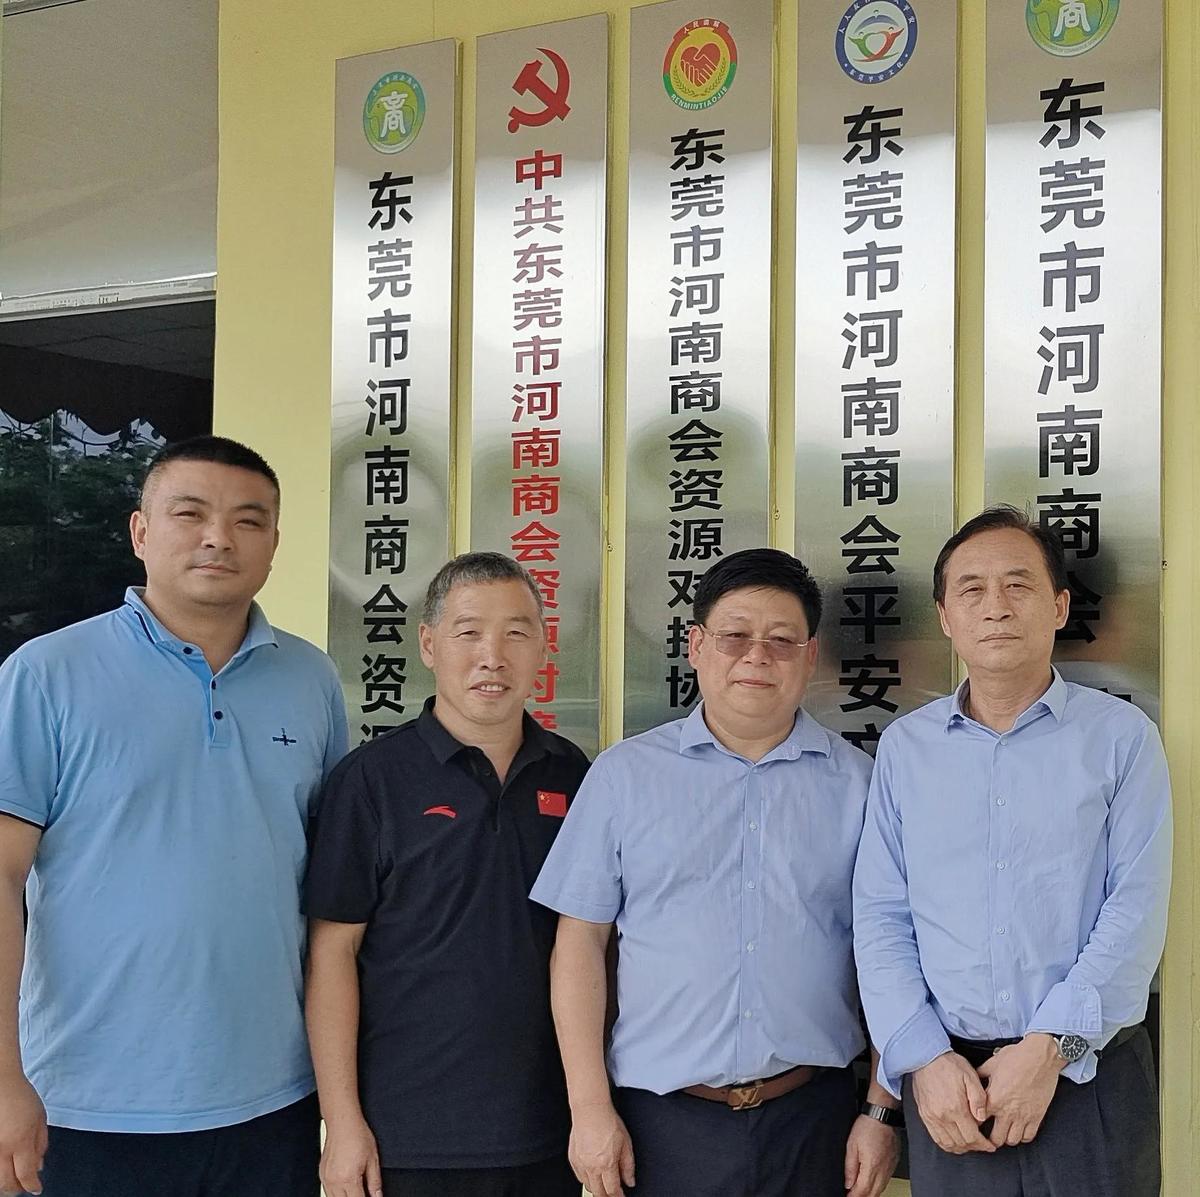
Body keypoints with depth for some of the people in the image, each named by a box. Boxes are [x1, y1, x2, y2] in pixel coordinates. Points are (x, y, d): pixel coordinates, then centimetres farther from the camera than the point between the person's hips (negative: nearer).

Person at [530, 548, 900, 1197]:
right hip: (662, 1119, 0)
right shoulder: (625, 773, 0)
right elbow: (581, 941, 0)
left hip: (812, 1118, 1)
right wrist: (590, 1108, -4)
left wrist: (883, 1111, 0)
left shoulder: (857, 783, 2)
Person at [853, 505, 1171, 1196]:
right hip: (948, 1082, 2)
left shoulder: (1122, 736, 0)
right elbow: (880, 917, 1)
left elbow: (1137, 911, -8)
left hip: (1090, 1077, -1)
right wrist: (925, 1058, -11)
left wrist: (1050, 1048, -16)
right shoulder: (905, 747, 6)